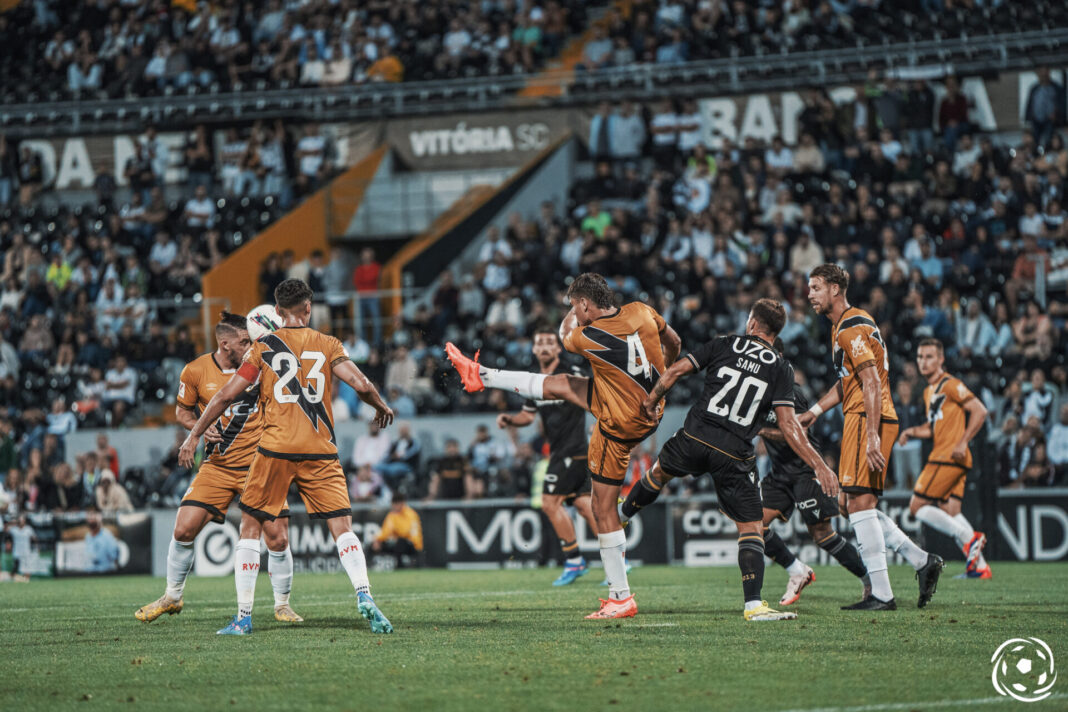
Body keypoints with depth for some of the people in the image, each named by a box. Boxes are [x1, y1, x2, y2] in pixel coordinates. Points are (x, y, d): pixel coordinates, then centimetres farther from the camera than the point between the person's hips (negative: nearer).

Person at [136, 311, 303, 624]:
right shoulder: (195, 371, -5)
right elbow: (183, 410, 11)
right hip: (217, 466, 1)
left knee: (277, 538, -10)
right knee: (184, 529, -6)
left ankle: (282, 604, 12)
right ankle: (172, 596, 17)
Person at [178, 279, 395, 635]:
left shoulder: (264, 347, 6)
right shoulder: (328, 345, 7)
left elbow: (227, 394, 3)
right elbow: (361, 385, -4)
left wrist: (194, 435, 10)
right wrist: (381, 407, 18)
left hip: (275, 448, -1)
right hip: (321, 450, 1)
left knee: (251, 526, 11)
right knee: (342, 528, 3)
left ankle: (244, 616, 8)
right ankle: (364, 596, -20)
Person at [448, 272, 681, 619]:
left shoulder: (588, 337, -25)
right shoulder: (641, 311, -10)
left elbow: (566, 336, 1)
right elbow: (673, 342, 9)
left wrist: (572, 317, 22)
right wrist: (661, 376, 27)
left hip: (620, 427, -8)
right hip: (652, 406, 8)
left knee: (603, 507, 2)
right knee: (557, 384, 19)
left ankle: (621, 598, 6)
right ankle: (482, 376, 38)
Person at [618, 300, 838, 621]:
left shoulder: (723, 345, 5)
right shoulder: (781, 369, 0)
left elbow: (676, 371, 2)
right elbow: (788, 425, -8)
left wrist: (651, 400, 19)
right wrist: (818, 464, -6)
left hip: (696, 438, 2)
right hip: (734, 454, -2)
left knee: (660, 471, 34)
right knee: (751, 527, 2)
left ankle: (620, 516, 58)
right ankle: (753, 604, -12)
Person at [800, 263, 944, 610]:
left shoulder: (853, 328, -13)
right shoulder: (844, 326, 20)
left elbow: (871, 383, -20)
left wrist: (871, 435, -27)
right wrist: (814, 411, 27)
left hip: (867, 419, -10)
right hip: (863, 419, 10)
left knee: (859, 502, -12)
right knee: (859, 504, 11)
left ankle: (881, 594, -13)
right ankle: (923, 561, 11)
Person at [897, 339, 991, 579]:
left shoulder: (950, 385, -8)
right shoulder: (929, 392, 20)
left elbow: (980, 411, -13)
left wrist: (962, 442, -18)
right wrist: (912, 431, 10)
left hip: (949, 457, -10)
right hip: (942, 457, 10)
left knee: (917, 507, -9)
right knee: (950, 511, 7)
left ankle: (970, 539, -12)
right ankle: (980, 566, 4)